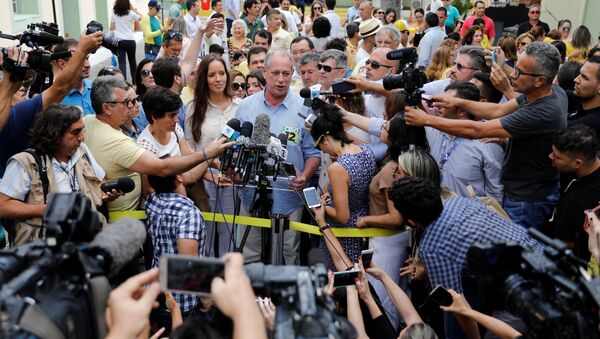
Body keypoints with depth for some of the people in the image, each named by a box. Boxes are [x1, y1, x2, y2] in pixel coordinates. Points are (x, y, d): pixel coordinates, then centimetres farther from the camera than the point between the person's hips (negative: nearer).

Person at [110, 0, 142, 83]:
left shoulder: (114, 14, 2)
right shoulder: (131, 13, -4)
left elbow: (112, 28, 7)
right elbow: (142, 17, 11)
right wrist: (134, 9, 12)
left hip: (119, 41, 1)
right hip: (130, 40, -1)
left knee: (122, 62, -2)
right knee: (132, 61, 15)